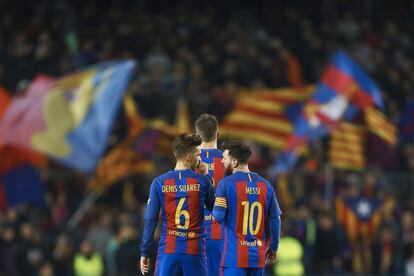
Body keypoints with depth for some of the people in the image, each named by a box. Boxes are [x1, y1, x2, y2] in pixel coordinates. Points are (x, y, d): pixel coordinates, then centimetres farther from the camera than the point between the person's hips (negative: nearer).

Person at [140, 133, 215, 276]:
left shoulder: (159, 183, 0)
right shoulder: (202, 181, -2)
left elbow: (150, 220, -1)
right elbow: (214, 207, 15)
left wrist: (145, 253, 5)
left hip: (168, 251, 1)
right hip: (195, 252, -1)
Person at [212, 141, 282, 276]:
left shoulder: (226, 184, -7)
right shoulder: (265, 185, 6)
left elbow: (218, 216, -12)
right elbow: (275, 219, 7)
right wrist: (273, 248, 17)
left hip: (234, 256, -4)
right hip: (258, 257, 4)